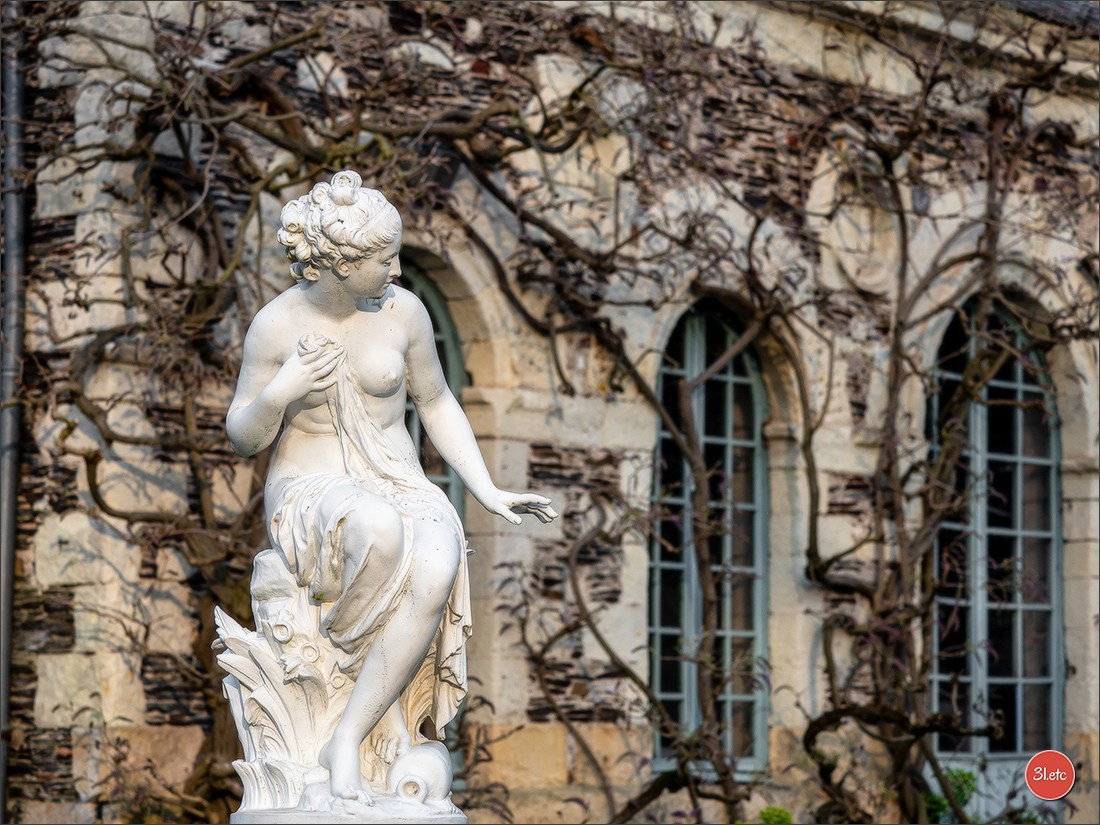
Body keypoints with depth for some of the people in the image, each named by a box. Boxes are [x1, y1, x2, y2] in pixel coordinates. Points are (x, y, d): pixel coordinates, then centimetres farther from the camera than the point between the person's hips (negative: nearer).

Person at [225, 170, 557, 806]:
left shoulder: (403, 311, 0)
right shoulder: (276, 324, -6)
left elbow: (436, 402, 14)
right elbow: (244, 440, 1)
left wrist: (489, 492, 5)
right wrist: (279, 394, -21)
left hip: (399, 488, 3)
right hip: (310, 493, -2)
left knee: (436, 569, -35)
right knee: (380, 532, -41)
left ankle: (347, 742, -30)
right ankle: (390, 715, -22)